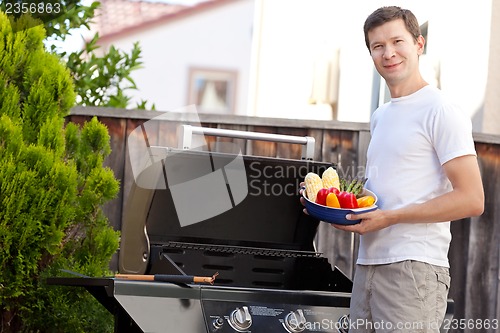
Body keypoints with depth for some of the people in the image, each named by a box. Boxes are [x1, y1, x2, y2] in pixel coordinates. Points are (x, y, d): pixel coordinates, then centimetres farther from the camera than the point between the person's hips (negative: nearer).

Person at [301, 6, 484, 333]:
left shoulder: (440, 111, -6)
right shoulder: (380, 118, 20)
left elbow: (471, 200, -13)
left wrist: (390, 217, -16)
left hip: (413, 269, -8)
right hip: (368, 265, 8)